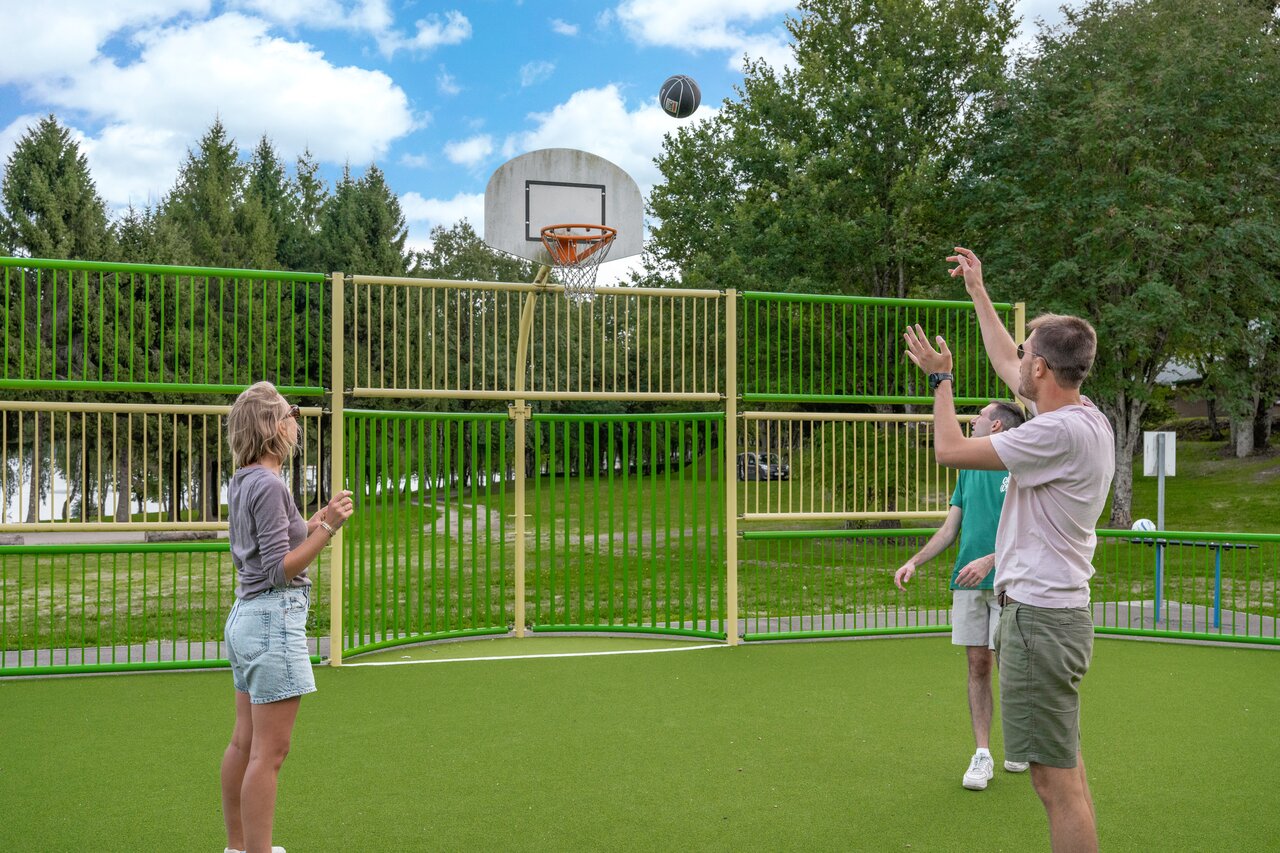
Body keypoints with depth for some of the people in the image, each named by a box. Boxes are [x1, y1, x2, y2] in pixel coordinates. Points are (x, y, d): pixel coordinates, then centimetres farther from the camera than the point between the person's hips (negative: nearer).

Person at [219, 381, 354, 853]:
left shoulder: (242, 482, 10)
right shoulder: (268, 484, -17)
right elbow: (281, 570, -19)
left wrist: (313, 523, 20)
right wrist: (327, 528, -24)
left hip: (245, 615, 10)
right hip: (274, 619, -10)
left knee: (244, 743, 16)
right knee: (269, 753, -3)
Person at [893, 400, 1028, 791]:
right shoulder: (969, 470, 15)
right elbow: (950, 528, 17)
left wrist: (989, 561, -23)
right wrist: (915, 561, 6)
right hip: (967, 583, 5)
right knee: (978, 666, 6)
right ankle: (982, 755, 12)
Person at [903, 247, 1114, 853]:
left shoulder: (1062, 432, -20)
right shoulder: (1081, 414, 9)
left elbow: (950, 450, -16)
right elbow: (1006, 365, 25)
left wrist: (941, 377, 0)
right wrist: (978, 292, 34)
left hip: (1040, 616, -10)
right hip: (1048, 606, 10)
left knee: (1056, 780, -5)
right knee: (1063, 769, 18)